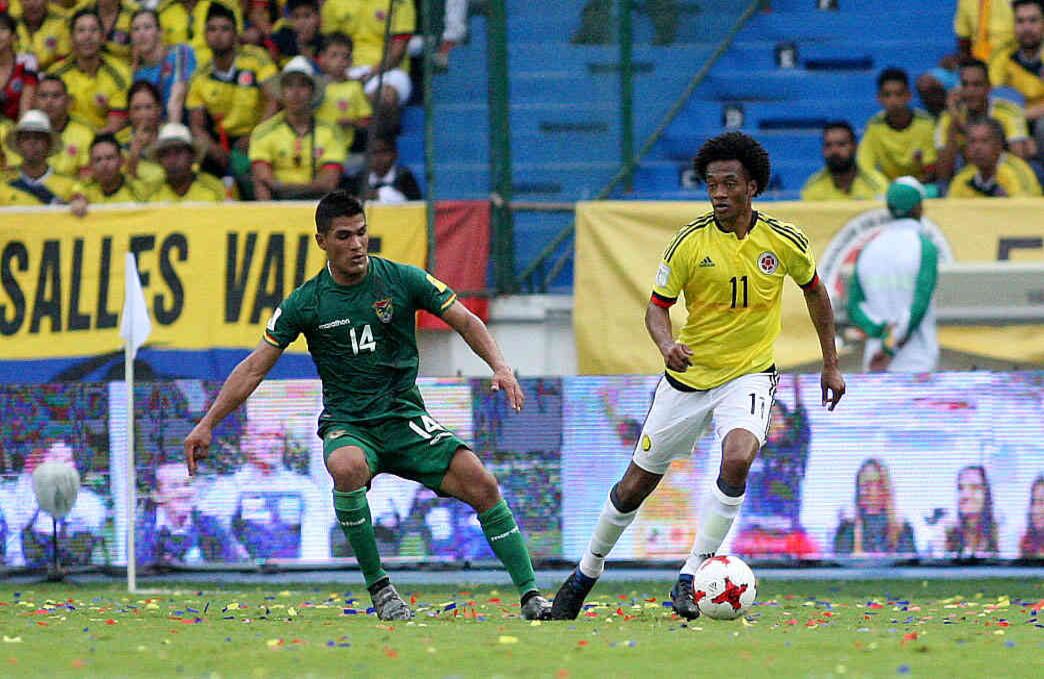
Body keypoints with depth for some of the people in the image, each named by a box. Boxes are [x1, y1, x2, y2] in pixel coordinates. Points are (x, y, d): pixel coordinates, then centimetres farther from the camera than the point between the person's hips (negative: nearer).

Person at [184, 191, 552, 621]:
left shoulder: (402, 280, -2)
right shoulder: (306, 303, -3)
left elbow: (464, 321, 3)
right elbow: (254, 369, 2)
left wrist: (499, 366, -14)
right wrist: (206, 426, -2)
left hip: (405, 419, 1)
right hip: (346, 424, -1)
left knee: (482, 485, -18)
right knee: (347, 467, -37)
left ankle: (530, 596, -9)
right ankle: (377, 587, -22)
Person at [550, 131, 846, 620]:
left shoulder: (784, 241, -7)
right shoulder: (690, 241, -11)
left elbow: (814, 291, 12)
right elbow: (657, 305, -4)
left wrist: (830, 365, 14)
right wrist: (666, 344, -26)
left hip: (750, 373, -1)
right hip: (689, 375, 1)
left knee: (737, 458, -30)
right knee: (635, 485, 7)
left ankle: (691, 578, -18)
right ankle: (587, 572, 32)